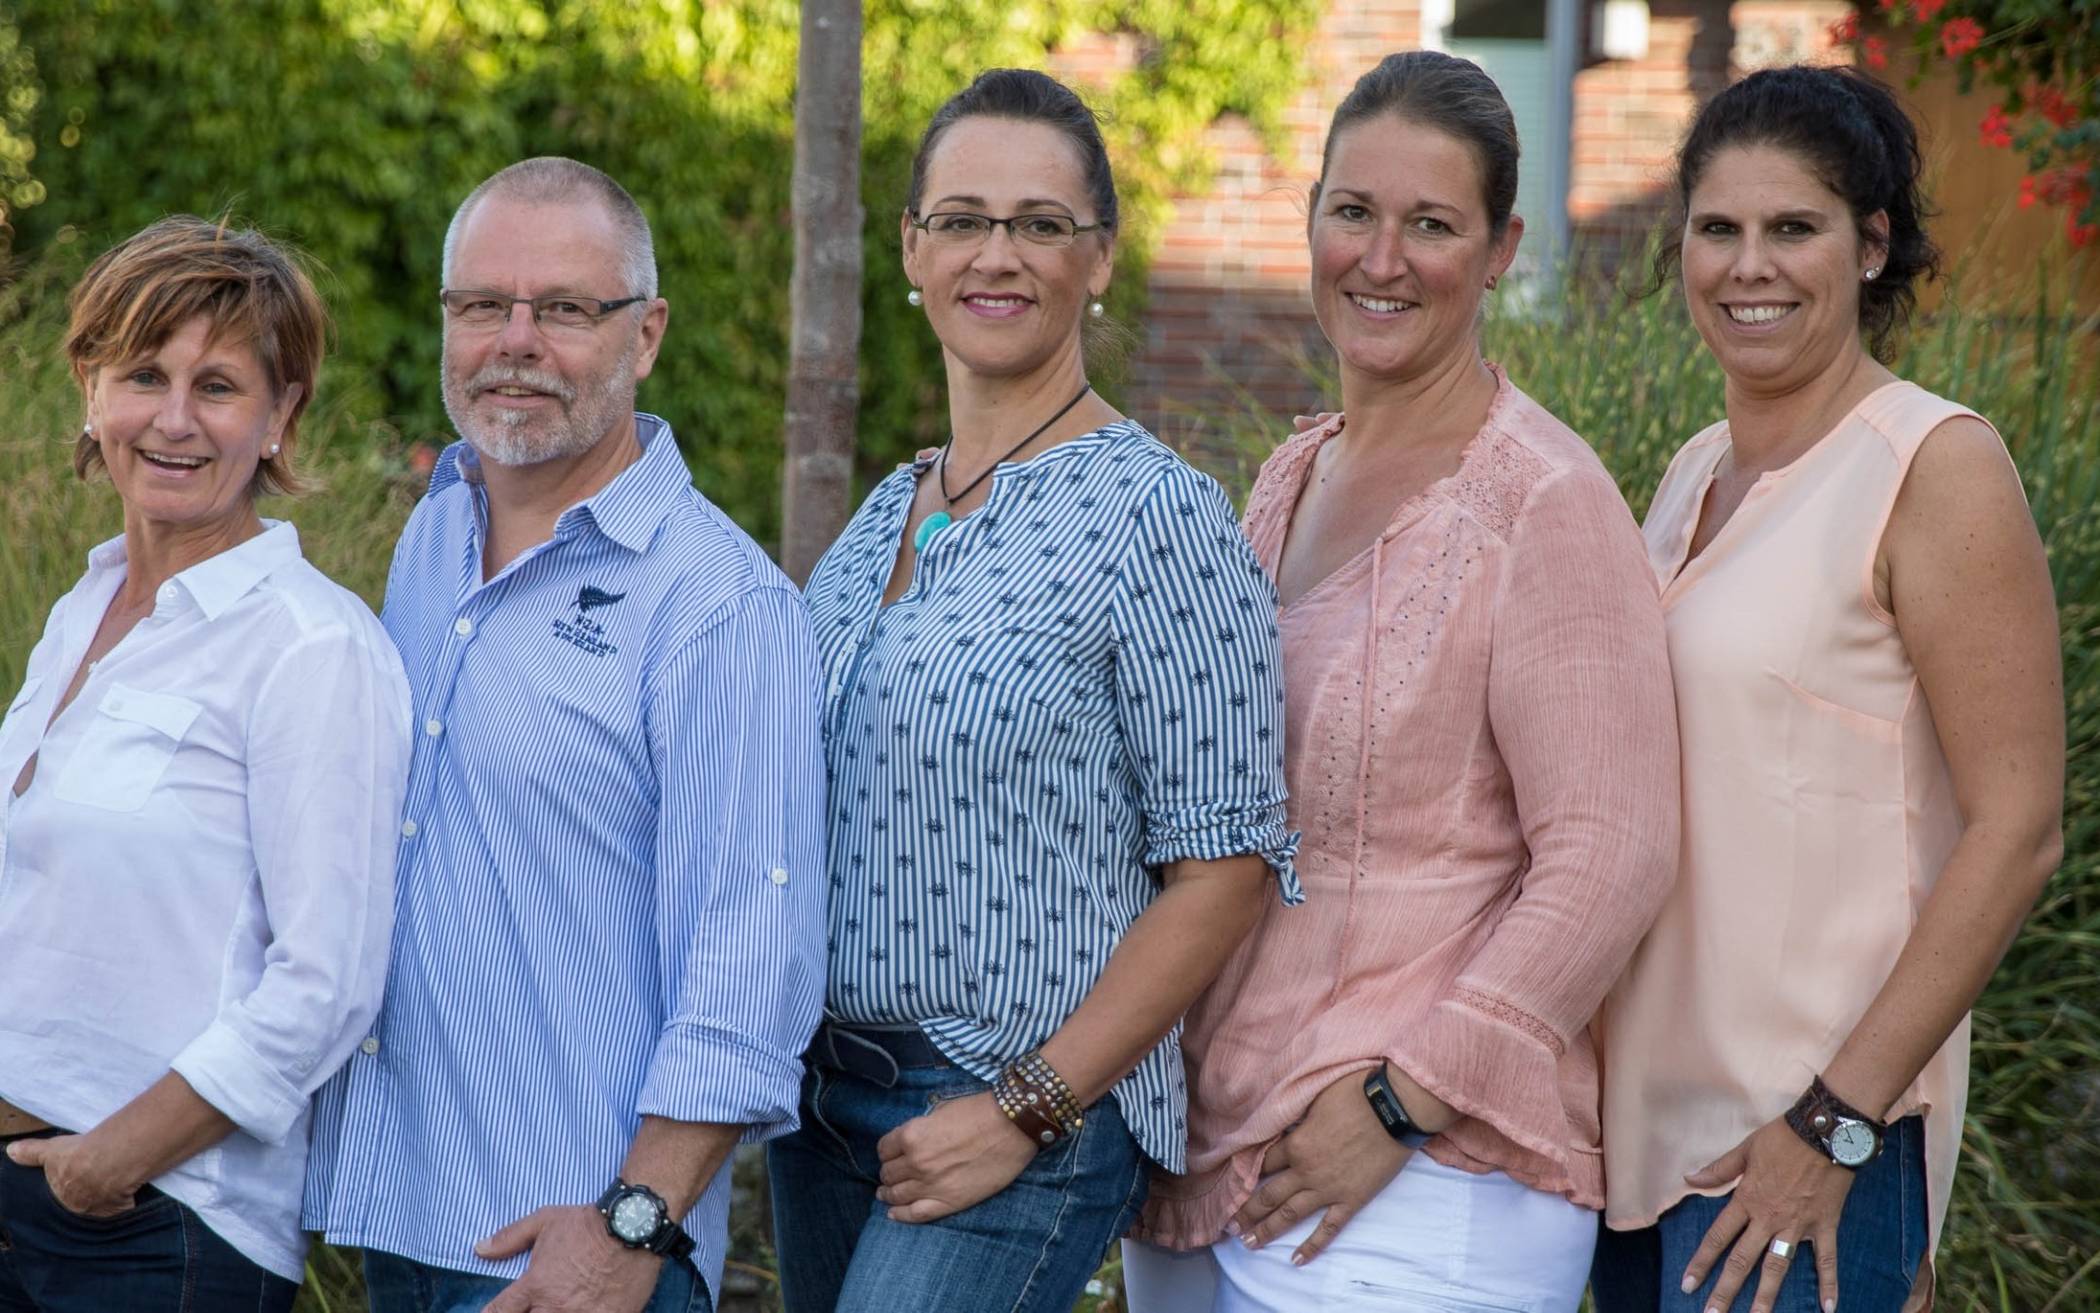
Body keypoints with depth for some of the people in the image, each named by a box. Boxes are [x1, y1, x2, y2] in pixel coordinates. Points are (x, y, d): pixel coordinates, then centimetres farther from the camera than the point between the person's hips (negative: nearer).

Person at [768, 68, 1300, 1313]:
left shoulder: (1158, 516, -11)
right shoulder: (888, 515, 10)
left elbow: (1227, 869, -13)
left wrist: (1029, 1112, -16)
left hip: (1027, 1119, -7)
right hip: (830, 1097, 7)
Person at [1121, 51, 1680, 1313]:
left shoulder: (1541, 499, -10)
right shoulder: (1291, 483, 13)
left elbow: (1609, 859, -15)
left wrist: (1405, 1101, -16)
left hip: (1424, 1184, -7)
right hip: (1205, 1150, 7)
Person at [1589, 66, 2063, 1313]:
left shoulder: (1937, 467, -10)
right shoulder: (1697, 474, 12)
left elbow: (2017, 829, -14)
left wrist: (1835, 1123, -17)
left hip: (1814, 1121, -7)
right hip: (1654, 1112, 7)